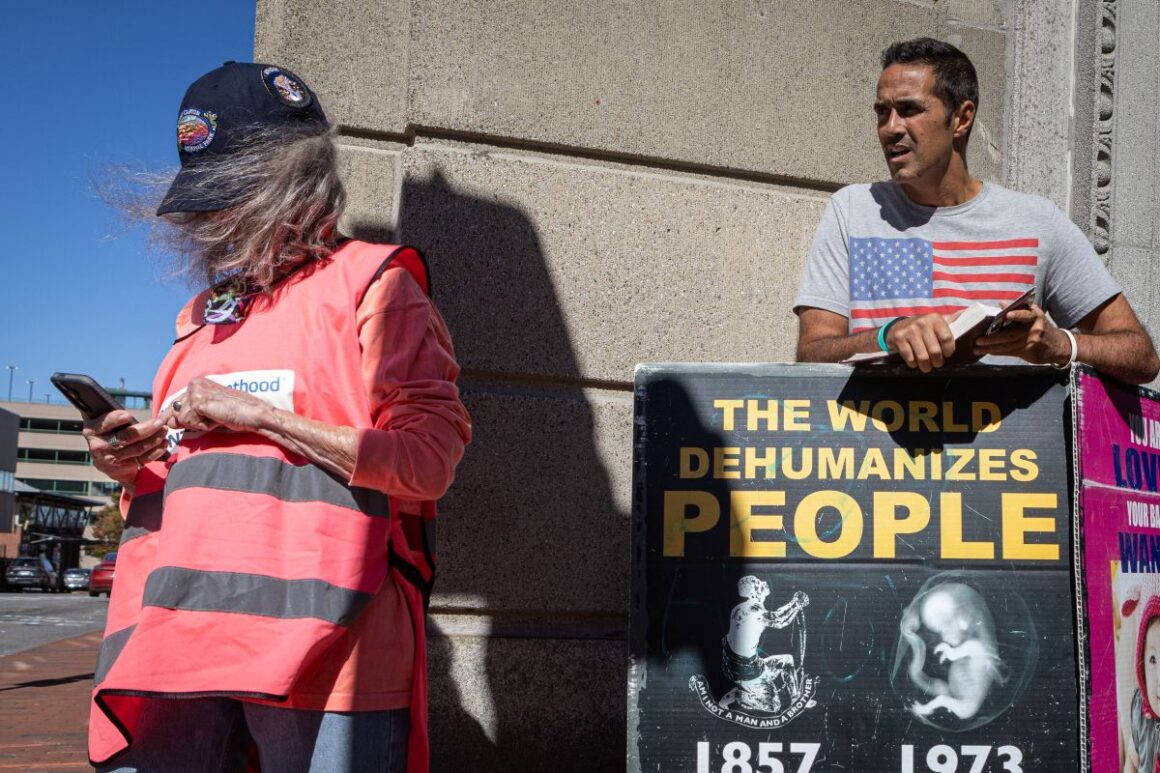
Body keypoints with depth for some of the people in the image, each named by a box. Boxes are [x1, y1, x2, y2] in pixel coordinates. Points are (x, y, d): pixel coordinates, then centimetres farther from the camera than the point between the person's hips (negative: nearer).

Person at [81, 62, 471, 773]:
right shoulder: (206, 313, 26)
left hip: (314, 629, -5)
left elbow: (429, 462, -7)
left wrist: (260, 414, -8)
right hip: (174, 637, 6)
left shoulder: (371, 284, 5)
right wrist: (135, 462, 9)